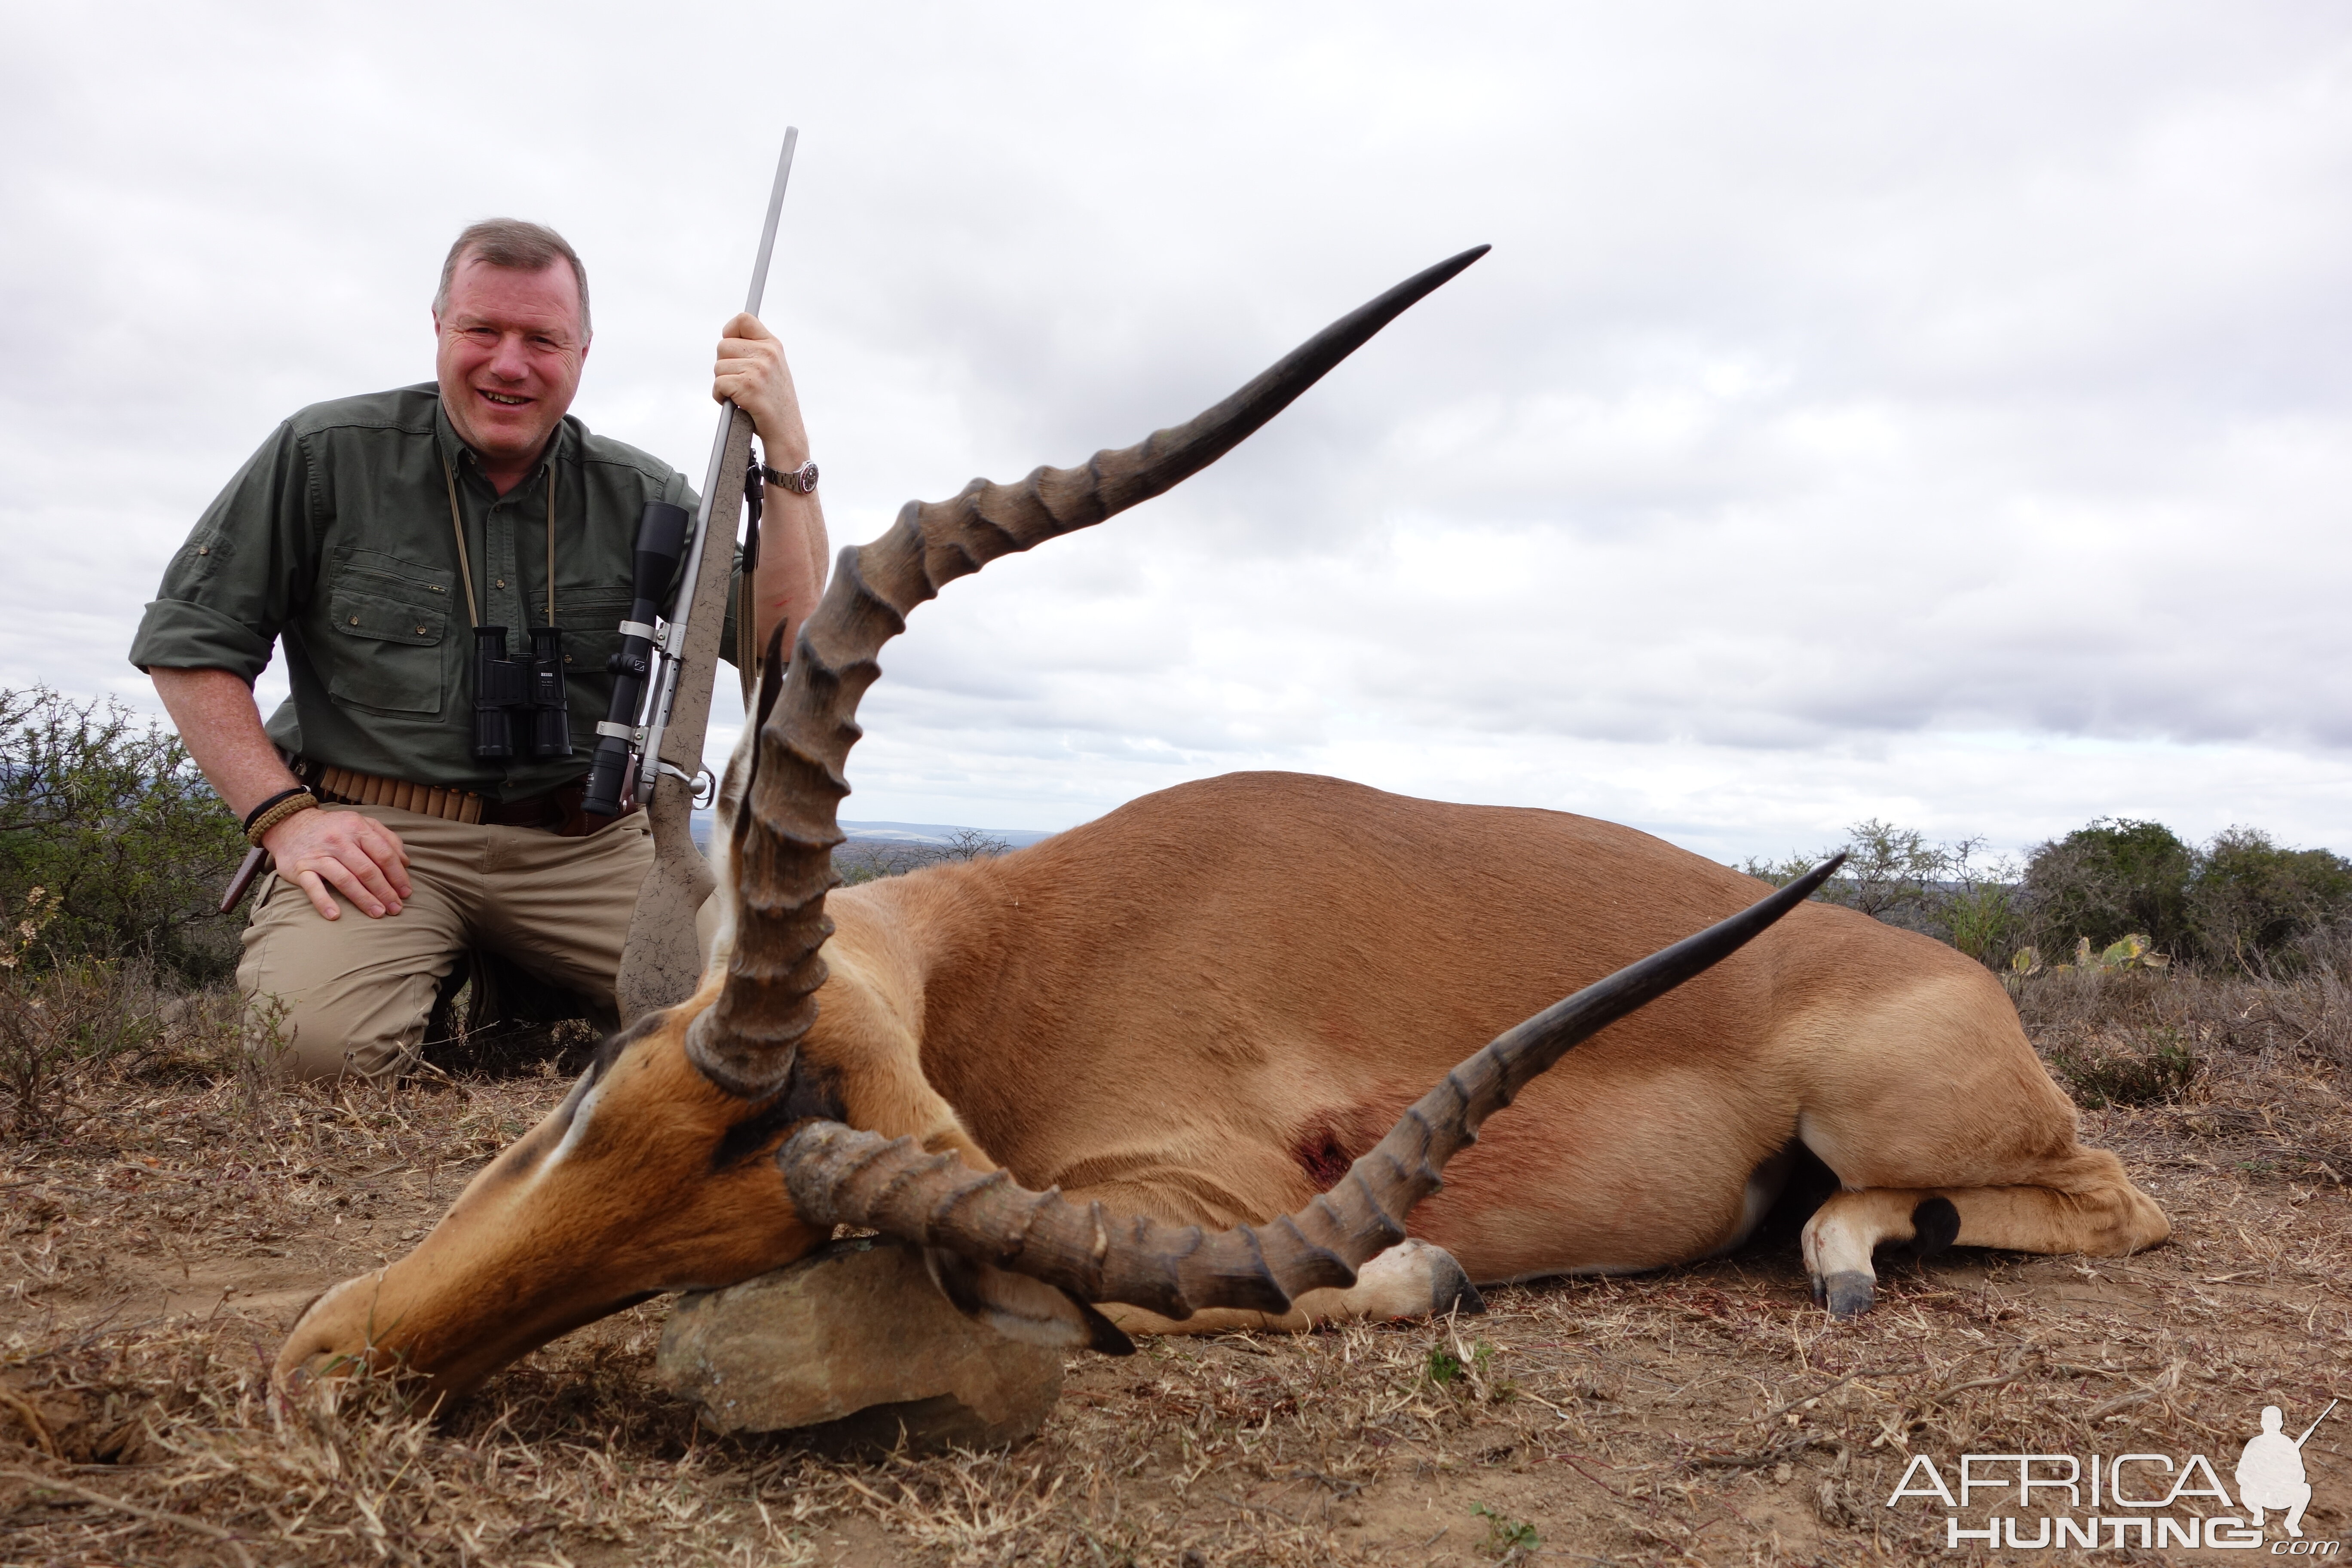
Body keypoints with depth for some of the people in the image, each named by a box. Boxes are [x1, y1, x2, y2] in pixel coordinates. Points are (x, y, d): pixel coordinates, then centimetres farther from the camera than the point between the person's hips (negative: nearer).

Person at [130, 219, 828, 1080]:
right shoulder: (329, 454, 3)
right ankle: (437, 977, 5)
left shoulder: (640, 496, 7)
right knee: (326, 1035, -33)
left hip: (583, 847, 2)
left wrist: (787, 446, -15)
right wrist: (285, 814, -7)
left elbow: (784, 638, -5)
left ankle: (518, 984, 8)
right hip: (381, 837, -2)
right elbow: (186, 640, 6)